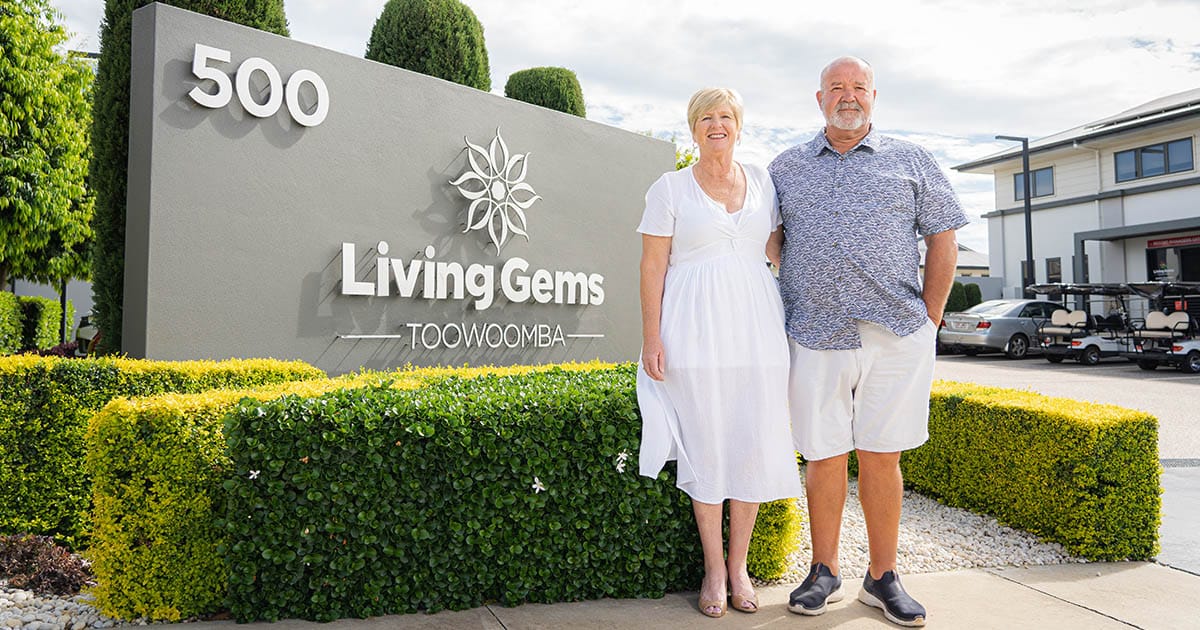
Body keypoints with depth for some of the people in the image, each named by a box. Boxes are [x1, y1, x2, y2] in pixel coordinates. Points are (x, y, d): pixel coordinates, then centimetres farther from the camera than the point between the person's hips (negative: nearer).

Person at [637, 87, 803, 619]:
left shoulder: (762, 182, 14)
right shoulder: (670, 188, 4)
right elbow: (653, 265, 0)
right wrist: (651, 335, -8)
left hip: (755, 329, 3)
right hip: (696, 330, -3)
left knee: (754, 442, 3)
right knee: (706, 444, -1)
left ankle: (739, 564, 17)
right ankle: (714, 567, 13)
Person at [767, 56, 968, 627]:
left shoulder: (910, 161, 11)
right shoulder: (786, 168, 14)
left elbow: (943, 241, 10)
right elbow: (770, 239, 19)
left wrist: (929, 321, 3)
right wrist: (790, 304, 9)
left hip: (896, 336, 0)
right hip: (815, 337, 1)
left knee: (882, 457, 5)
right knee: (823, 457, 5)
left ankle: (882, 578, 19)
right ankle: (824, 573, 20)